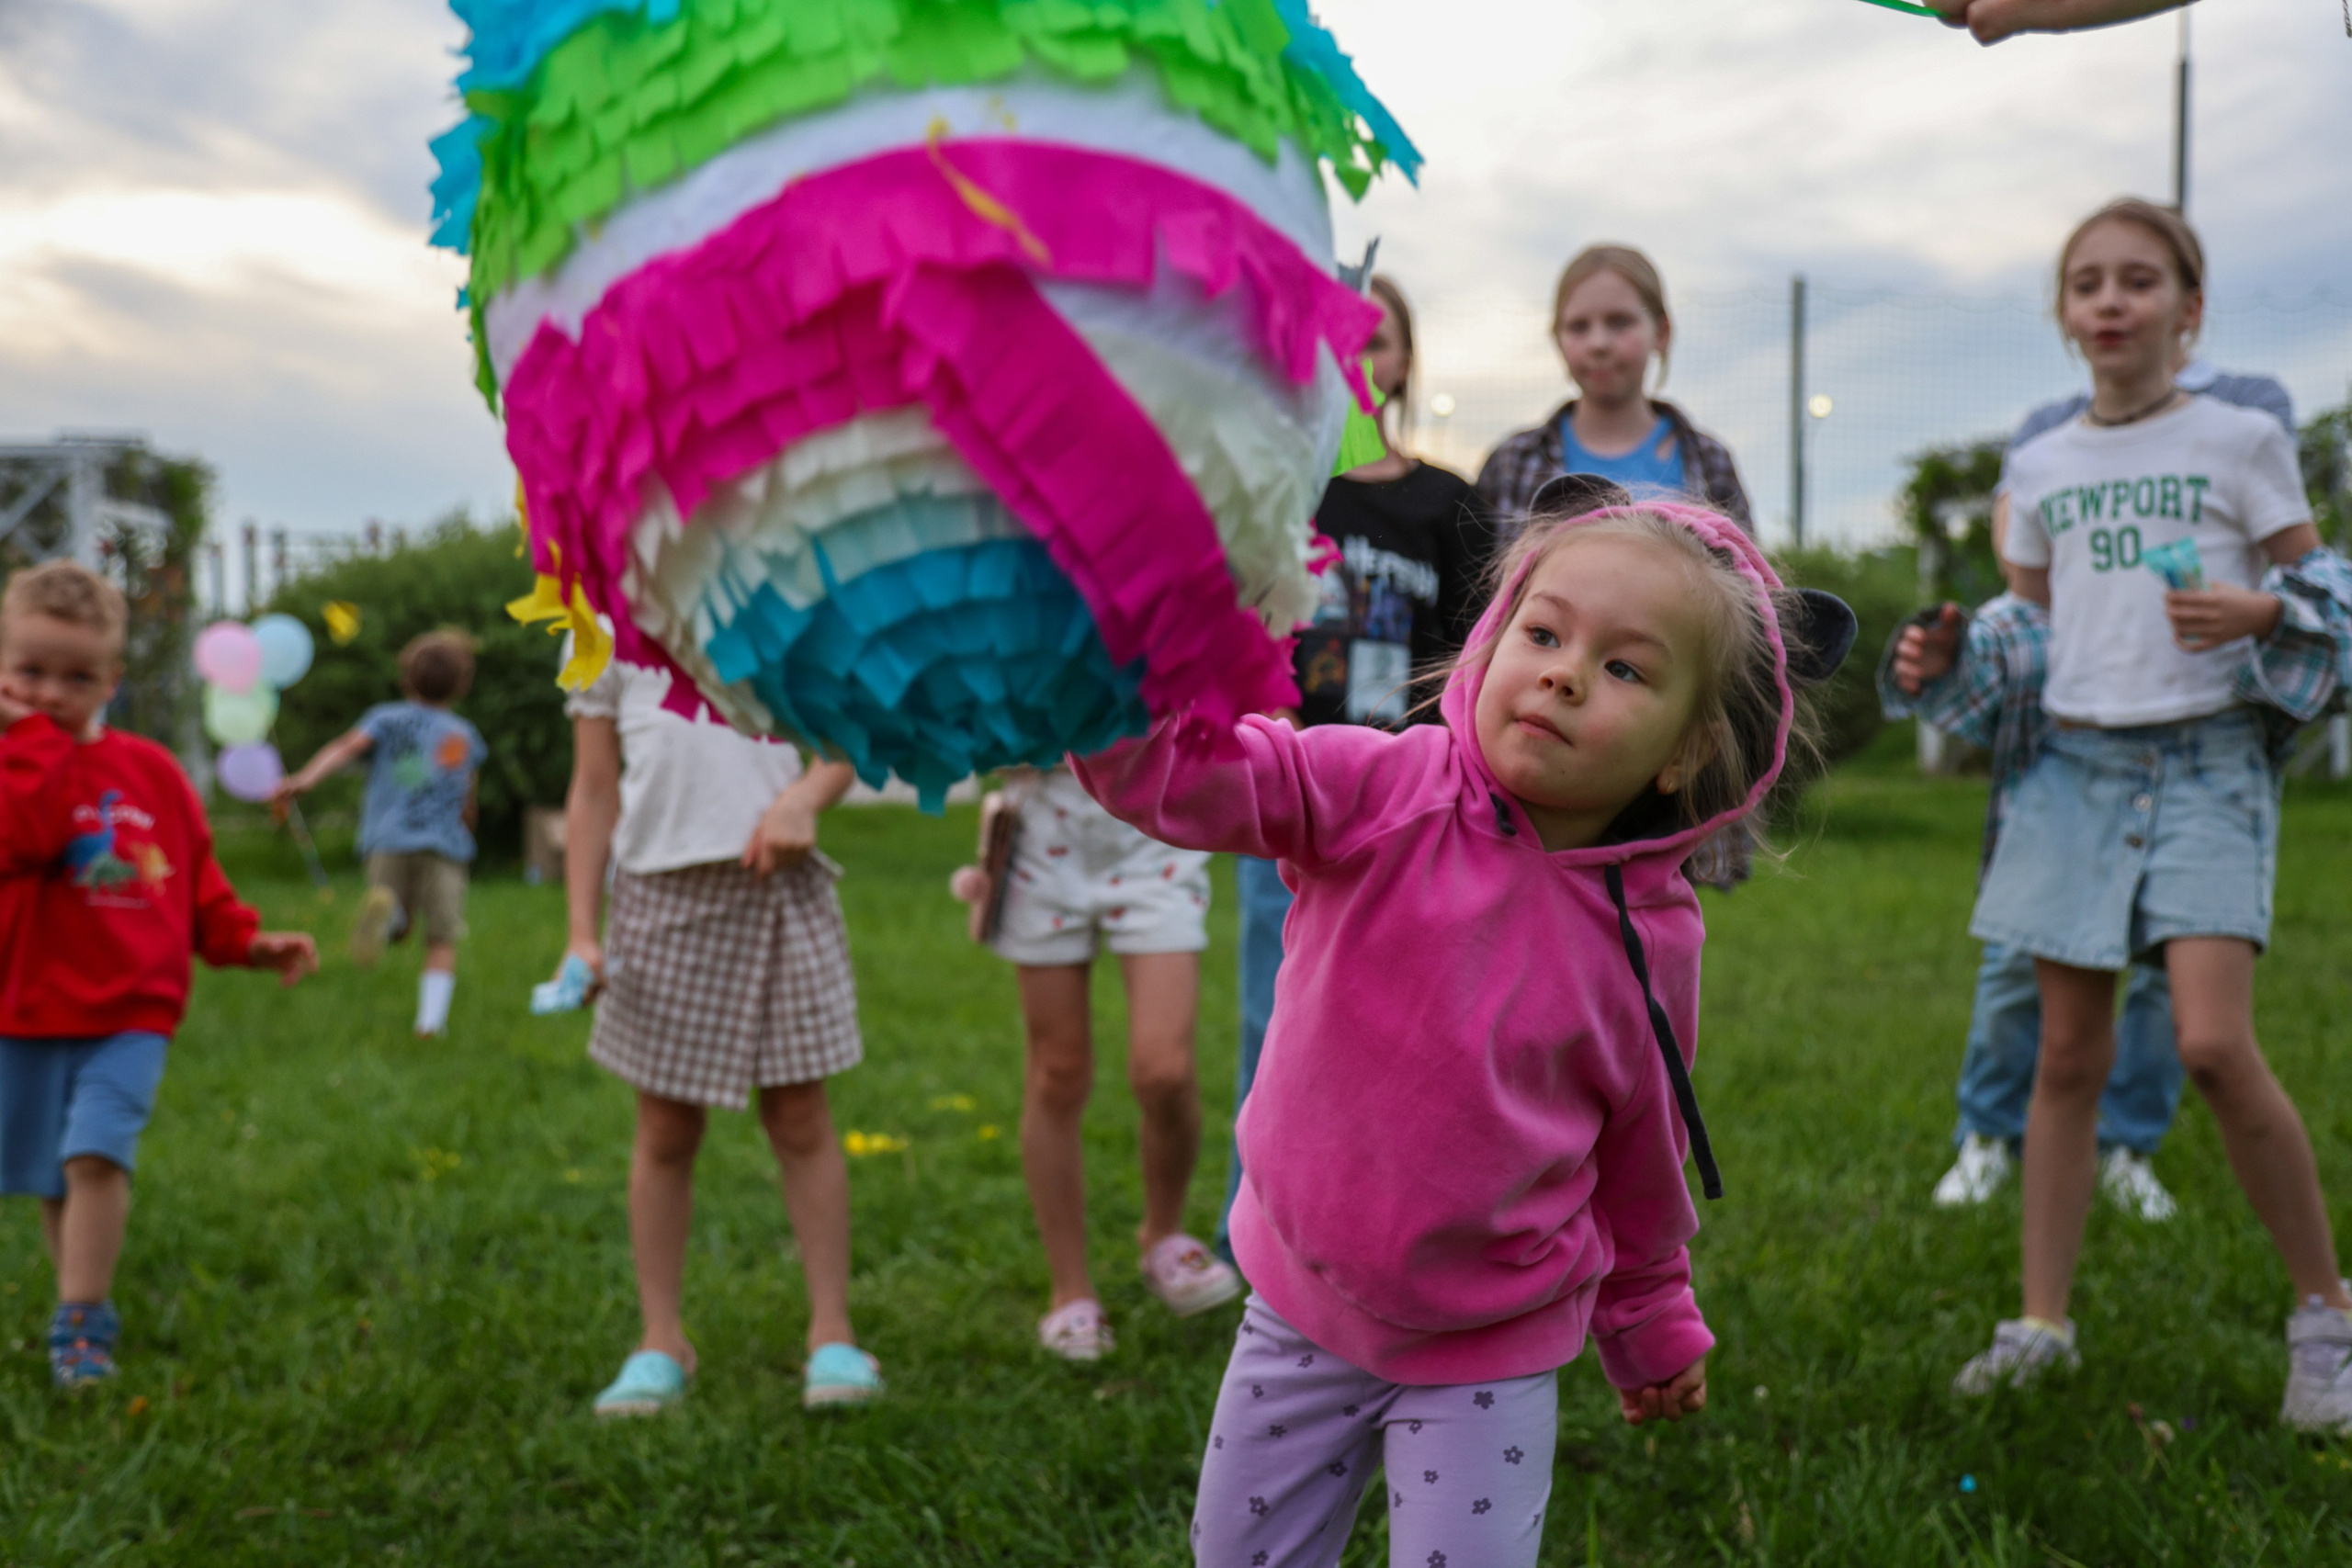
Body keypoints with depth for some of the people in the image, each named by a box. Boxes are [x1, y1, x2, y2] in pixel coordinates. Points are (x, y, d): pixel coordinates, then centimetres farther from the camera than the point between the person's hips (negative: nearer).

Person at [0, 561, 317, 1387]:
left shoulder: (150, 769, 6)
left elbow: (197, 876, 14)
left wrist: (248, 940, 6)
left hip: (131, 1011, 0)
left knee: (95, 1155, -16)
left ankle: (78, 1325, -10)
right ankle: (91, 1311, 27)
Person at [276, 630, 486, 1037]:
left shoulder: (386, 718, 13)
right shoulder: (466, 737, 18)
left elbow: (348, 746, -8)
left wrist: (307, 776, -24)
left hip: (388, 840, 0)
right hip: (444, 844, 0)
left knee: (398, 926, 12)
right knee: (442, 939, 4)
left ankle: (384, 908, -24)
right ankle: (431, 1020, -13)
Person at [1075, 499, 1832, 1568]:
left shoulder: (1648, 936, -11)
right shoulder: (1386, 793, -16)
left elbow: (1640, 1157, 4)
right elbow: (1177, 776, -28)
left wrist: (1651, 1325, 16)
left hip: (1489, 1354, -1)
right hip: (1303, 1306, 2)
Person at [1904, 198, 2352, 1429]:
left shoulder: (2241, 442, 1)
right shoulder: (2039, 468, 11)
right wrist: (1952, 664, 1)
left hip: (2207, 760, -4)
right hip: (2075, 761, 4)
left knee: (2214, 1044, -18)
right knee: (2068, 1058, 5)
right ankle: (2041, 1324, 14)